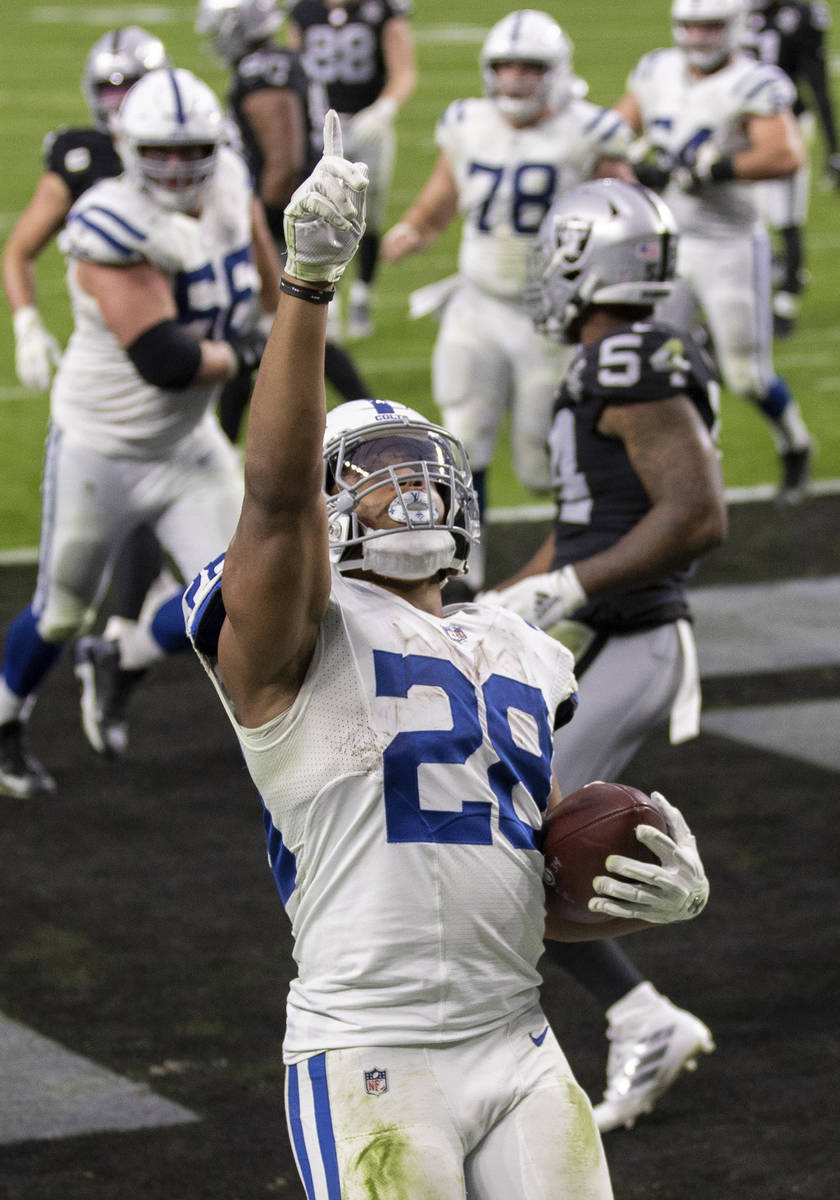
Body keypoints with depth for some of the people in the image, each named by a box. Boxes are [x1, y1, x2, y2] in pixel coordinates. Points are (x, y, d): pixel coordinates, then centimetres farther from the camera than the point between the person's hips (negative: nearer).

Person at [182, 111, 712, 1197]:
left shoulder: (530, 661, 18)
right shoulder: (304, 636, -1)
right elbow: (276, 489, -21)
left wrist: (662, 893, 2)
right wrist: (307, 281, -30)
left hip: (519, 1048, 6)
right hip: (370, 1058, -6)